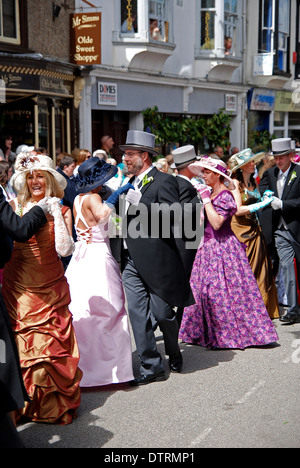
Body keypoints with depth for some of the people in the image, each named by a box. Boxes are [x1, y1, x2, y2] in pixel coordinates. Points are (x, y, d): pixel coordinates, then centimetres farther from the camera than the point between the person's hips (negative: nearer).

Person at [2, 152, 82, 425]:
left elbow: (65, 249, -11)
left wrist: (57, 214, -15)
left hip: (50, 288, -1)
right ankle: (26, 402, 19)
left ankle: (55, 404, 16)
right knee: (22, 343, 2)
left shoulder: (61, 210, 2)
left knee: (52, 343, -1)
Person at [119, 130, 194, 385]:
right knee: (138, 314, 2)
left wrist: (140, 203, -23)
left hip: (156, 259, -7)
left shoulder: (164, 181, -8)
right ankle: (152, 366, 10)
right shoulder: (132, 183, 17)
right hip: (131, 260, 7)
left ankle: (175, 354, 30)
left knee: (162, 313, 3)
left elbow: (172, 216, -21)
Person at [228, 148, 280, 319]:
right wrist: (262, 203, -17)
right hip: (241, 231, -7)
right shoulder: (235, 183, -8)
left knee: (261, 271, 6)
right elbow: (238, 210, -17)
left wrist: (265, 199, 0)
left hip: (255, 231, 7)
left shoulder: (254, 182, 14)